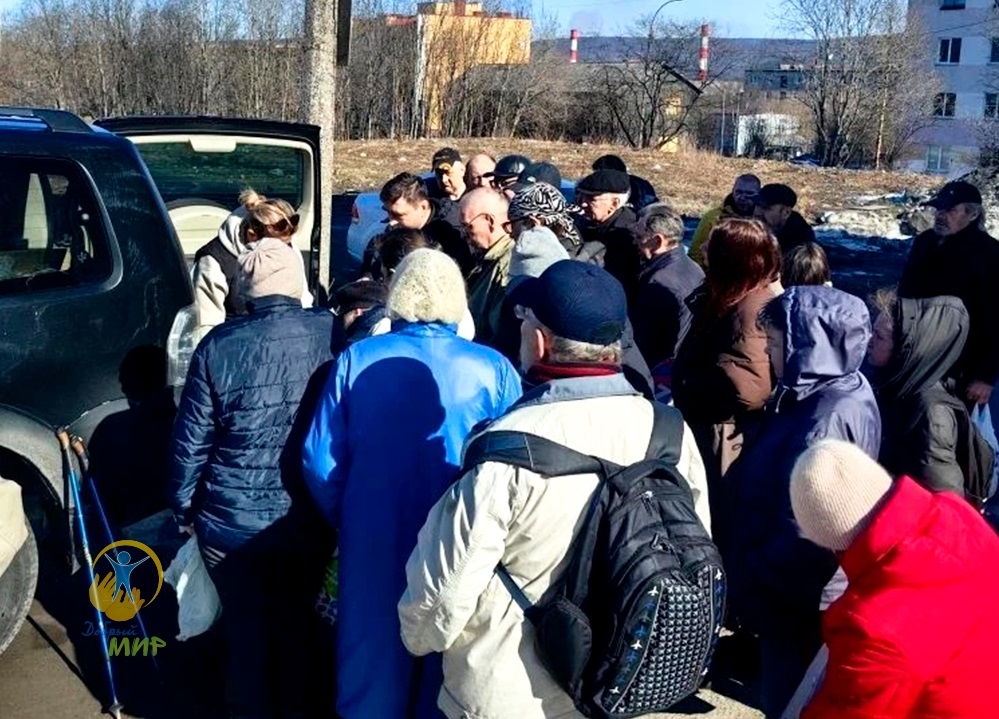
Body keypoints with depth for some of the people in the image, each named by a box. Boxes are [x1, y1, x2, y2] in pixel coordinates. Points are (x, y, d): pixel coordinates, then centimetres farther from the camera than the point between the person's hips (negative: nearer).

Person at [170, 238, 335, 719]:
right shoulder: (331, 333, -9)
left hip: (232, 522, -1)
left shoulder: (219, 345, -11)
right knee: (297, 623, 21)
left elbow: (191, 441, -4)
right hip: (308, 517, 2)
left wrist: (184, 508, 11)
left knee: (247, 633, 16)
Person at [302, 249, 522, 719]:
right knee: (447, 660, 18)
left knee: (373, 652, 18)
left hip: (374, 544, 1)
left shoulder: (356, 360, -8)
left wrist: (345, 521, 10)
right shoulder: (493, 369, -11)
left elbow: (321, 462, -7)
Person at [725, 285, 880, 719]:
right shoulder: (831, 392, 2)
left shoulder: (829, 421, -28)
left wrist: (744, 581, -15)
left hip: (802, 610, -9)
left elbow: (805, 540, -28)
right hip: (793, 598, 9)